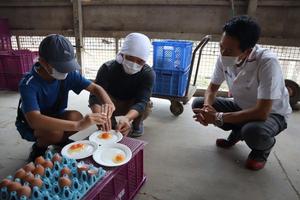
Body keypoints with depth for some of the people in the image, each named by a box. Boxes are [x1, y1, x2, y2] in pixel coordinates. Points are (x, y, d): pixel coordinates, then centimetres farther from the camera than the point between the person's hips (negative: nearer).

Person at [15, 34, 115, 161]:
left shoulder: (69, 74, -20)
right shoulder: (28, 84, -33)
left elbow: (94, 88, -17)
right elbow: (34, 120, -46)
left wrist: (108, 102, -41)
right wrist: (77, 125, -59)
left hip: (56, 116, 4)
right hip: (32, 125, -4)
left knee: (76, 117, -27)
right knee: (55, 132, -34)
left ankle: (61, 141, 6)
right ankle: (39, 148, 2)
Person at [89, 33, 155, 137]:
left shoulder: (148, 73, -27)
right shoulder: (107, 68, -27)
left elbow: (142, 101, -38)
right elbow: (95, 95, -35)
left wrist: (127, 118, -59)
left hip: (133, 106, 0)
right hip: (112, 105, 1)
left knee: (146, 105, -32)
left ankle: (137, 124, 3)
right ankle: (113, 125, 0)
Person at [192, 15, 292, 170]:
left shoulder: (267, 62, -33)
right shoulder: (224, 57, -17)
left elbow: (262, 112, -35)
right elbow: (212, 88, -4)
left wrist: (218, 117, -32)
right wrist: (207, 108, -26)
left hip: (271, 113, -5)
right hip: (241, 106, 6)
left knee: (252, 131, -39)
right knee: (198, 104, -10)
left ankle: (263, 148, 2)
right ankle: (237, 131, 13)